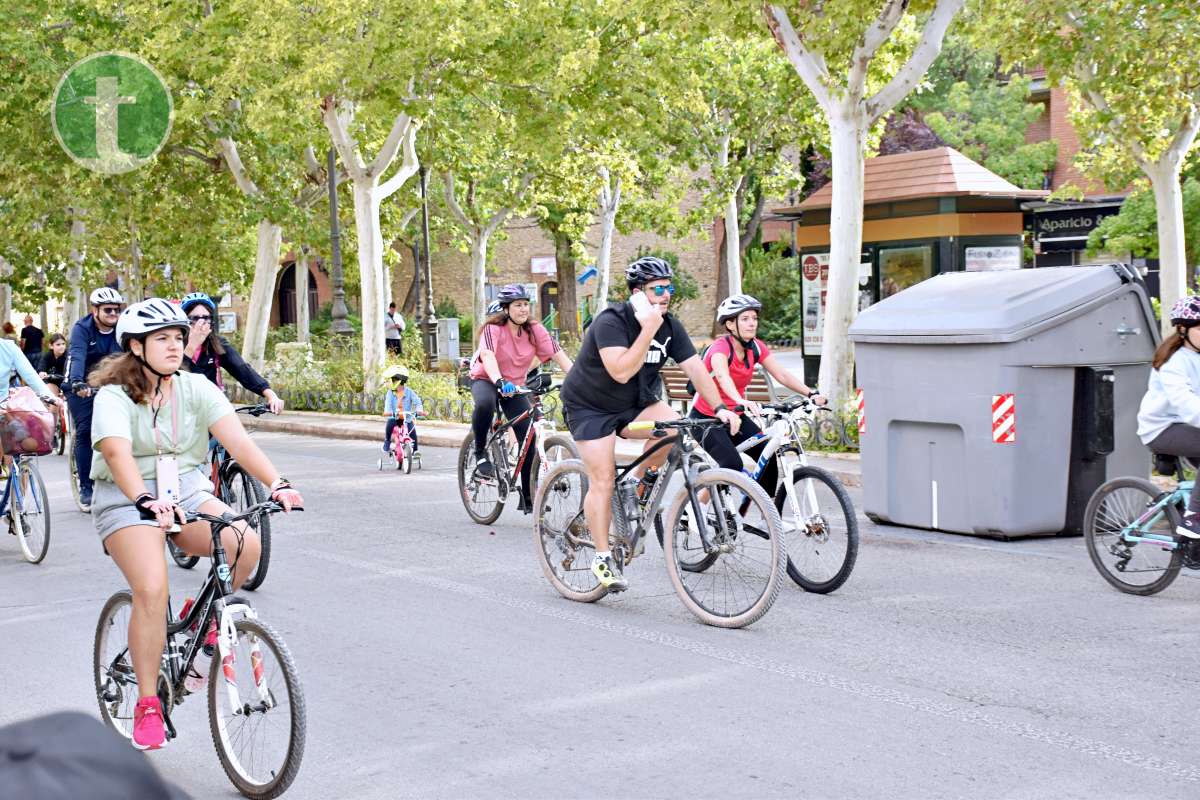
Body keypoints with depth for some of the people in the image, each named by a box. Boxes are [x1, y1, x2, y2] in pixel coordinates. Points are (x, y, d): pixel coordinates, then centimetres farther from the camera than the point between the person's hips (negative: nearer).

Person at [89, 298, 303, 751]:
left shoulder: (196, 388, -2)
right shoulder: (114, 397, -11)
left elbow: (236, 439, -15)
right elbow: (118, 453, -30)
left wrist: (276, 484, -31)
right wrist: (146, 500, -49)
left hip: (187, 492, 4)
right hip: (128, 500, -4)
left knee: (246, 544, -24)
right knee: (152, 590, -26)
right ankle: (147, 704, -12)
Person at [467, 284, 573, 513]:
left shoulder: (535, 330, -10)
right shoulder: (493, 328, -21)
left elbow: (558, 354, -18)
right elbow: (487, 356, -39)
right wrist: (500, 382, -58)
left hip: (515, 384, 4)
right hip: (485, 379, -4)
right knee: (485, 403, -41)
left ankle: (527, 497, 6)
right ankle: (480, 453, -15)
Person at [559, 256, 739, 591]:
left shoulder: (670, 326, -6)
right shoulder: (611, 321, -25)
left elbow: (695, 367, -8)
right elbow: (621, 371, -36)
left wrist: (719, 407, -19)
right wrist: (649, 329, -38)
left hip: (633, 404, 5)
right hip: (590, 406, -5)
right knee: (603, 480, -12)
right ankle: (603, 557, 1)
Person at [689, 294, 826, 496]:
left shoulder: (756, 347, -2)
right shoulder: (720, 348, -22)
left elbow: (782, 374, -10)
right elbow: (723, 377, -42)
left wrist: (811, 394, -26)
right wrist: (742, 401, -62)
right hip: (705, 418, -7)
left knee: (769, 457, -11)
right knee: (732, 464, -26)